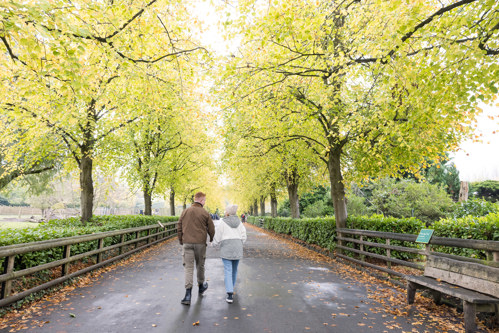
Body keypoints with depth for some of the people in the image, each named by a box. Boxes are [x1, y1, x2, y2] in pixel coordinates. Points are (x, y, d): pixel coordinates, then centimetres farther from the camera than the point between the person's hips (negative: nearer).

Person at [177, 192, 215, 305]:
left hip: (187, 243, 2)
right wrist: (212, 239, 19)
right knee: (200, 265, 17)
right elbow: (211, 229, 0)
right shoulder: (205, 213, -4)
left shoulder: (185, 212, 5)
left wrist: (181, 241, 18)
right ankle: (201, 286, 36)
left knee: (188, 267, 2)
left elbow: (179, 228, 7)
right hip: (200, 243, -1)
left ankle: (188, 294, -5)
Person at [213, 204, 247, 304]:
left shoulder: (223, 223, -4)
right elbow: (243, 238, 4)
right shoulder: (239, 223, 7)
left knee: (228, 271, -3)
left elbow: (217, 237, 0)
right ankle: (231, 287, 38)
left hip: (226, 249, -4)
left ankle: (230, 295, -12)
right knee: (234, 269, 20)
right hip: (238, 249, 4)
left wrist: (214, 243, 20)